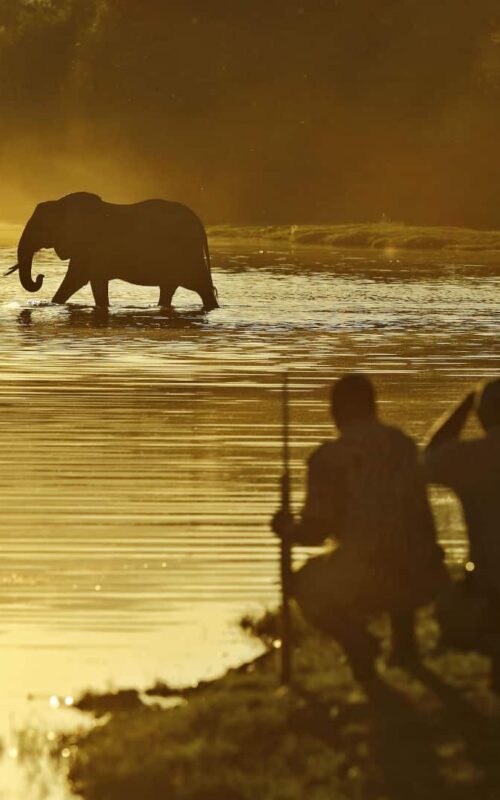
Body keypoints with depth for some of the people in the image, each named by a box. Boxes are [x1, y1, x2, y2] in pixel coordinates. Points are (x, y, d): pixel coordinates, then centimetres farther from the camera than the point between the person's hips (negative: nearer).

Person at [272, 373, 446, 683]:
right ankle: (405, 643, 30)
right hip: (424, 579, 5)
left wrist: (287, 528, 19)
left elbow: (316, 531, -3)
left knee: (306, 584, 24)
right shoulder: (404, 445, 9)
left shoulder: (330, 457, -5)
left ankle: (357, 642, 5)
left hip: (367, 583, -5)